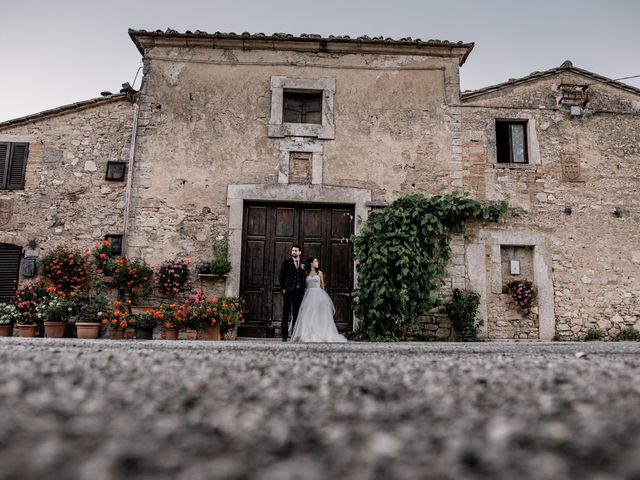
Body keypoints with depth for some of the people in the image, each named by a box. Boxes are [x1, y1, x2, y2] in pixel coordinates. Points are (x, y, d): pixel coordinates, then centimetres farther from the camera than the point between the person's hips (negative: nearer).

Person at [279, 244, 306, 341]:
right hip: (288, 291, -2)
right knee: (286, 314, -1)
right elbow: (281, 276, 2)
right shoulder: (286, 262, 6)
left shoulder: (303, 265, 13)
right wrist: (283, 288, -7)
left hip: (299, 292, 3)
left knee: (296, 315, 5)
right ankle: (284, 336, 1)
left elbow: (304, 279, 13)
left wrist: (303, 291, -1)